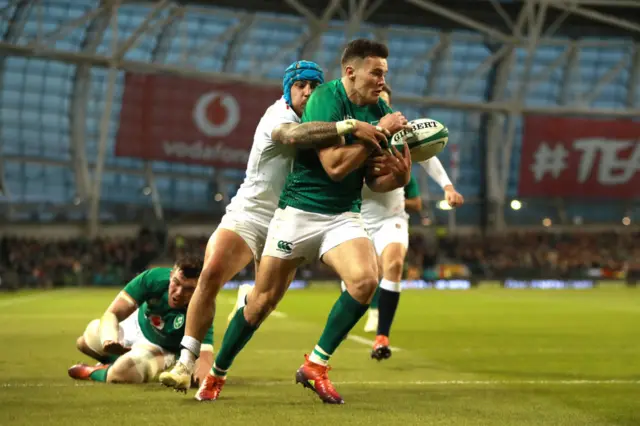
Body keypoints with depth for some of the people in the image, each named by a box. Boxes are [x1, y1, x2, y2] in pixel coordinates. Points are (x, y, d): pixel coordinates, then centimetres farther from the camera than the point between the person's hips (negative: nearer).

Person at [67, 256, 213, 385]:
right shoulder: (154, 278, -35)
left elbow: (205, 360, -51)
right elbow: (112, 313, -33)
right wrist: (109, 339, -54)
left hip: (159, 349, -3)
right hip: (136, 326, 3)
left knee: (121, 373, -29)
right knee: (84, 342, 20)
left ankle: (93, 372, 5)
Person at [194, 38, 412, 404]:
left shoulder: (380, 111, 4)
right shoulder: (325, 99, -15)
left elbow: (373, 180, 9)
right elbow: (334, 165, -24)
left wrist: (397, 175, -13)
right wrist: (379, 132, -21)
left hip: (343, 216, 4)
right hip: (299, 211, -4)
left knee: (366, 279, -23)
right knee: (262, 302, 2)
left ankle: (315, 366, -9)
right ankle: (217, 375, 23)